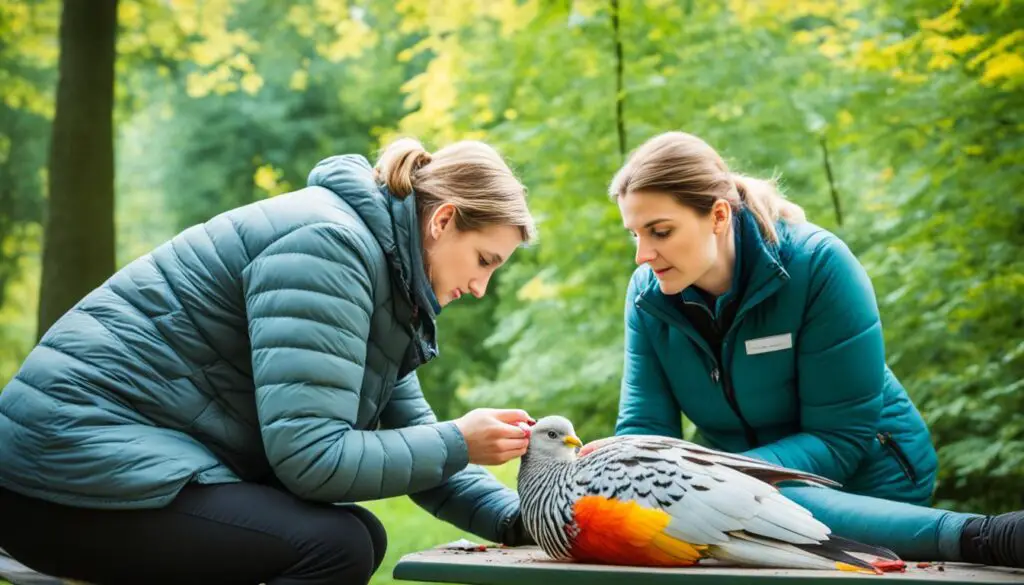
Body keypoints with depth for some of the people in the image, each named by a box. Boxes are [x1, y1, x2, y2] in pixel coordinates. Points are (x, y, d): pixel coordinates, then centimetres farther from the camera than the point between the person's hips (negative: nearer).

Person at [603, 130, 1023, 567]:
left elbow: (838, 441, -22)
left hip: (865, 485, -6)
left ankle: (979, 537, -31)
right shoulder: (648, 293, -6)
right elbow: (645, 428, -7)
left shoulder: (818, 264, -21)